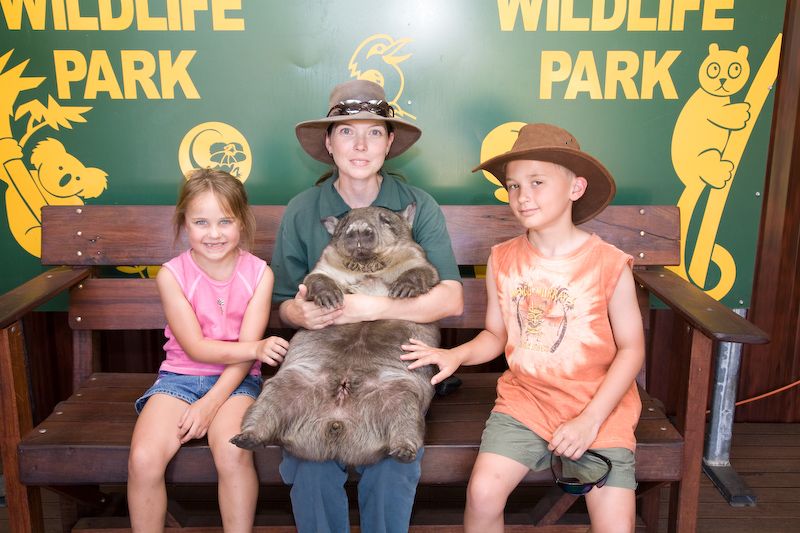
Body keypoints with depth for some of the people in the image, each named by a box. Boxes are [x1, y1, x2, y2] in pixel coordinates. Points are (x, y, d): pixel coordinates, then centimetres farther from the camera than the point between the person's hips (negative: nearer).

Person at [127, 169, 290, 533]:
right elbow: (196, 347, -11)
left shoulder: (259, 274, -6)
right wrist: (257, 348, -22)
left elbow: (247, 354, -9)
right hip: (180, 376, 1)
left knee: (232, 451, -29)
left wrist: (211, 403, -19)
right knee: (143, 460, -22)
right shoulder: (171, 275, -6)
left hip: (236, 380, -1)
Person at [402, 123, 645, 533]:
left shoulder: (609, 264, -7)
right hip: (525, 397, 2)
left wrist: (590, 419, -13)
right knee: (482, 493, -18)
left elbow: (631, 349, -4)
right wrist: (455, 356, -9)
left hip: (598, 406, -1)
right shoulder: (502, 261, 2)